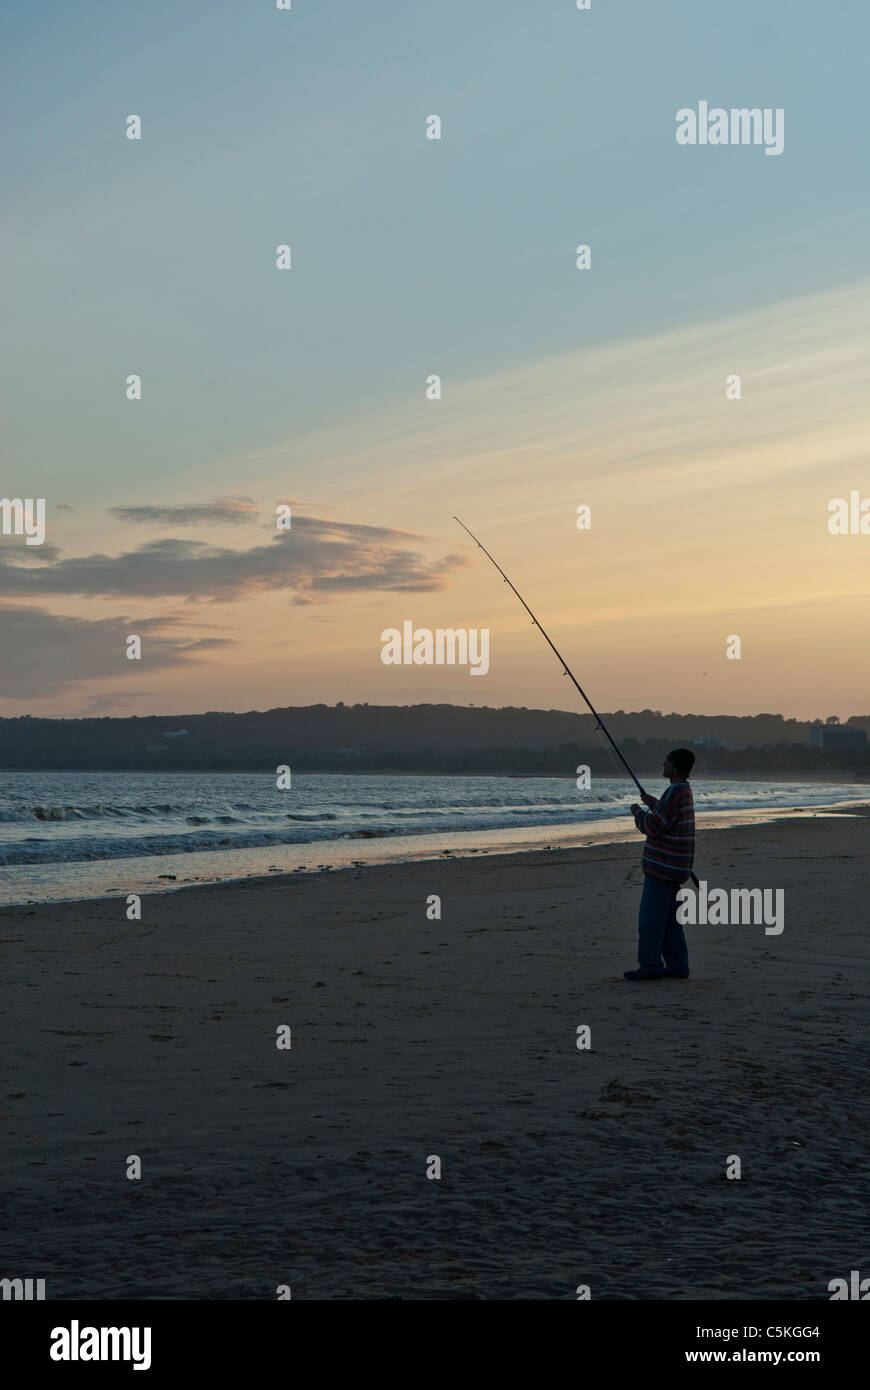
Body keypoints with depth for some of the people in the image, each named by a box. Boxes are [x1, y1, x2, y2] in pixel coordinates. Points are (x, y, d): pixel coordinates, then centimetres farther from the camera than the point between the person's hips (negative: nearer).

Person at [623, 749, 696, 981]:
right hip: (674, 868, 10)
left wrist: (638, 812, -4)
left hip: (663, 867, -10)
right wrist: (654, 804, 25)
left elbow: (653, 827, -21)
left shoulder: (675, 792, -18)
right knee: (669, 919, 14)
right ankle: (677, 966, 16)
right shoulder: (686, 791, 13)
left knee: (650, 918, -5)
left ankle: (650, 966, -3)